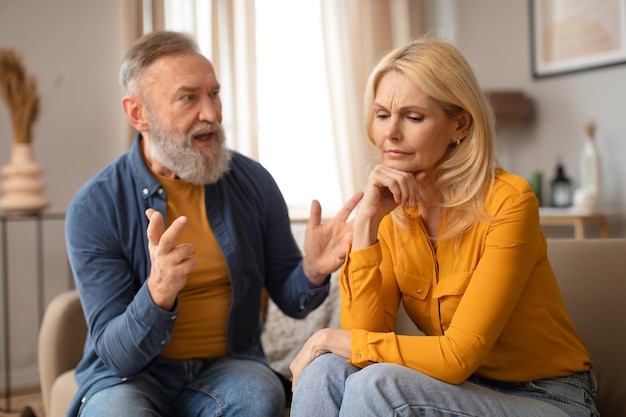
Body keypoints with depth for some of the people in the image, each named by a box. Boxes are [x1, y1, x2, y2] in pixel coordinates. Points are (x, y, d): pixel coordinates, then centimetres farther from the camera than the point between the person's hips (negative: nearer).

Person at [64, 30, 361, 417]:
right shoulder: (94, 208, -12)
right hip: (129, 373, -1)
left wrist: (312, 272, -17)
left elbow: (291, 300, 7)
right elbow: (118, 355, -14)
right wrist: (158, 294, -35)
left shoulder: (254, 182, -4)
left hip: (228, 365, 2)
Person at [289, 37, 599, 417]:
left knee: (377, 384, -28)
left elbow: (458, 356, -23)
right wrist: (366, 221, -20)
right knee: (325, 373, -20)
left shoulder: (507, 201, -20)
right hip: (461, 384, 5)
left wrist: (334, 339, -16)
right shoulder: (390, 208, -3)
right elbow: (364, 333, -12)